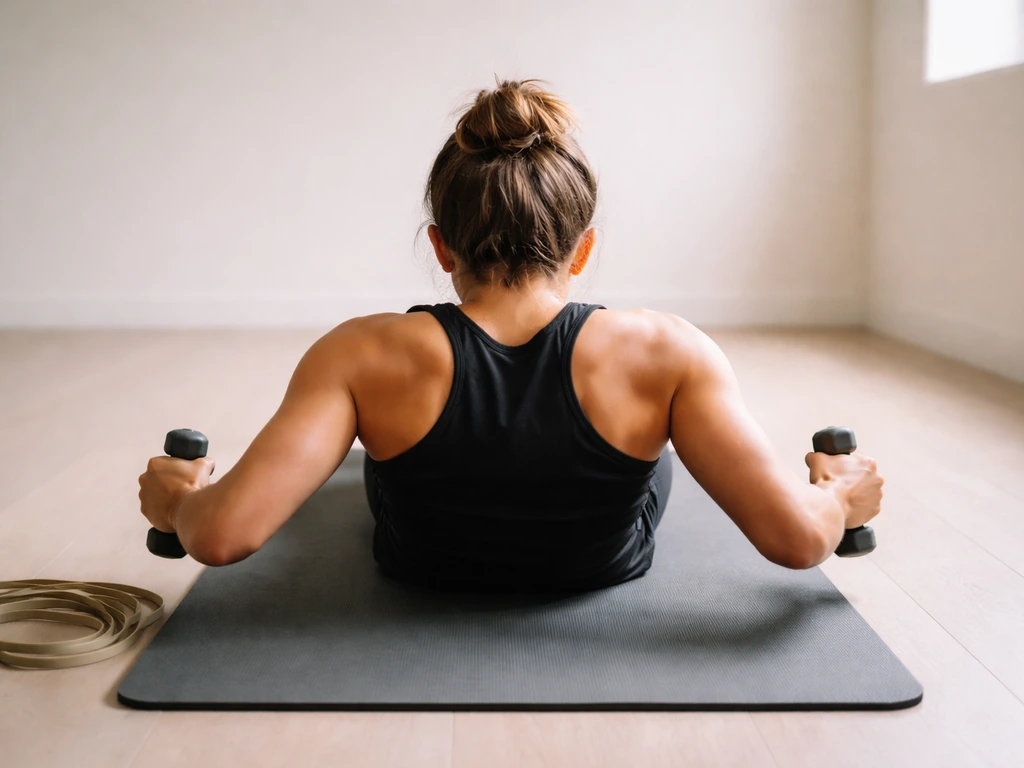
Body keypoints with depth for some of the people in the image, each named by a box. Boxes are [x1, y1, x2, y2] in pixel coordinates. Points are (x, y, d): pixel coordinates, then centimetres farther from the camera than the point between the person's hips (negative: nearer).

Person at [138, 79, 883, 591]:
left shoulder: (367, 357, -33)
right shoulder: (662, 351, -33)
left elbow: (222, 533, -37)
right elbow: (797, 536, -33)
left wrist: (177, 500, -13)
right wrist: (841, 496, -9)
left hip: (421, 565, 1)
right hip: (606, 568, 0)